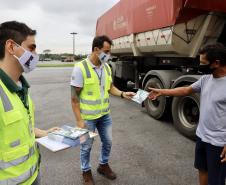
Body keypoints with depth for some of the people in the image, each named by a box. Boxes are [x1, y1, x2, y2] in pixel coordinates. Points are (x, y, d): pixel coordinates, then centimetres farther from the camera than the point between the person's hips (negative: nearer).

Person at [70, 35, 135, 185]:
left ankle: (104, 165, 45)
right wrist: (79, 120, -18)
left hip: (105, 115, 6)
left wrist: (122, 94, -8)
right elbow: (74, 97, -17)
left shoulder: (107, 67, 0)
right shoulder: (80, 68, -19)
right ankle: (86, 171, 38)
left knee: (108, 142, 19)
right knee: (87, 146, 14)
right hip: (88, 117, -6)